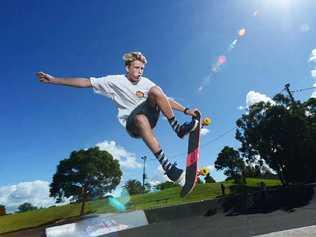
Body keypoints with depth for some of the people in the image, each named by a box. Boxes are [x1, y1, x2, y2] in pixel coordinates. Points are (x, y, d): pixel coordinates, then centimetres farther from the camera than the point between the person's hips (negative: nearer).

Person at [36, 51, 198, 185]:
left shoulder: (145, 82, 5)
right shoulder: (115, 81, -2)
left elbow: (165, 99, 5)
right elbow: (86, 82, -7)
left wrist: (185, 110, -2)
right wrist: (54, 80, -13)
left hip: (150, 117, 3)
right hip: (133, 123, -3)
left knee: (155, 90, -22)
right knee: (141, 118, -41)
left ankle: (178, 129, -20)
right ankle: (168, 167, -40)